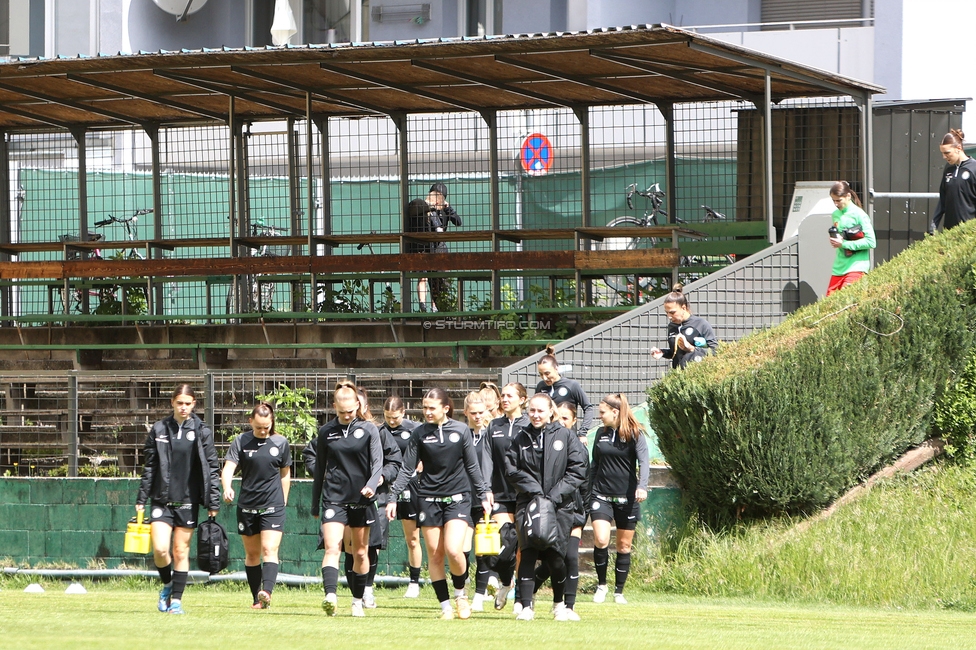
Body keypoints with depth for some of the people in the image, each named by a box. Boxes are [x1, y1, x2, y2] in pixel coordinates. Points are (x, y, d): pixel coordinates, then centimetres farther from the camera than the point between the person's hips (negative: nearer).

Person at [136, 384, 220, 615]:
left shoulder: (202, 432, 1)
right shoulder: (159, 430, 5)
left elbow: (213, 469, 2)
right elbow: (149, 467, 9)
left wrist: (213, 504, -3)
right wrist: (141, 500, 7)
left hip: (188, 501, -1)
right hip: (162, 500, 1)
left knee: (181, 551, 2)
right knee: (160, 549, -10)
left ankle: (176, 599, 13)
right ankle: (167, 585, 17)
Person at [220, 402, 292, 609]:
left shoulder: (281, 443, 3)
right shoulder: (241, 442, -1)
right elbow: (228, 468, -10)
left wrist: (283, 501, 12)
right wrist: (227, 488, -29)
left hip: (272, 506, -2)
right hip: (247, 505, 2)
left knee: (269, 550, -16)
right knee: (252, 554, 8)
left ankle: (267, 591, -29)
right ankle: (257, 598, 16)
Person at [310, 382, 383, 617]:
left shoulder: (368, 430, 2)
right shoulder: (326, 432, 6)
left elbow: (377, 461, -3)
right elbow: (319, 469, 13)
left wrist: (371, 485, -23)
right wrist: (315, 504, 15)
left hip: (361, 500, 0)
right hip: (334, 498, 0)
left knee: (360, 553, 9)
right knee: (332, 549, -17)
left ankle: (358, 600, 21)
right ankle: (330, 596, -31)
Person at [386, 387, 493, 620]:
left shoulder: (461, 431, 0)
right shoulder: (419, 434, 2)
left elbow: (473, 467, 8)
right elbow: (407, 469, 4)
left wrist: (483, 494, 7)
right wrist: (393, 497, -3)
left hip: (457, 498, -2)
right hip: (429, 498, 2)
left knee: (453, 550, -16)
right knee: (434, 555, 1)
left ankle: (460, 594, 9)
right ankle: (445, 605, 9)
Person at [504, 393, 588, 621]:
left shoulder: (565, 436, 2)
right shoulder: (521, 438, 8)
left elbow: (578, 470, -1)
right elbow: (511, 469, 7)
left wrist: (555, 495, -8)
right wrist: (533, 489, -7)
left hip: (560, 506, -1)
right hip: (528, 503, 1)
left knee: (556, 556, -3)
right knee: (527, 553, -13)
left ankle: (559, 603, 21)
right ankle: (526, 606, -13)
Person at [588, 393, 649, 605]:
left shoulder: (634, 435, -5)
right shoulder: (601, 433, 9)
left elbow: (643, 462, -16)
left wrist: (642, 486, -33)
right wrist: (587, 492, 18)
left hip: (627, 498, -2)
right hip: (601, 495, 2)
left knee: (624, 546, 4)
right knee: (601, 540, -15)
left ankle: (619, 591, 16)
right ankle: (601, 585, 1)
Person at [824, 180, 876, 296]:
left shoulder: (859, 215, -9)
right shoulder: (835, 215, 13)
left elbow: (871, 242, -14)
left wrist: (844, 244, -15)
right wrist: (835, 240, 1)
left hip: (856, 268, -7)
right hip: (838, 268, 7)